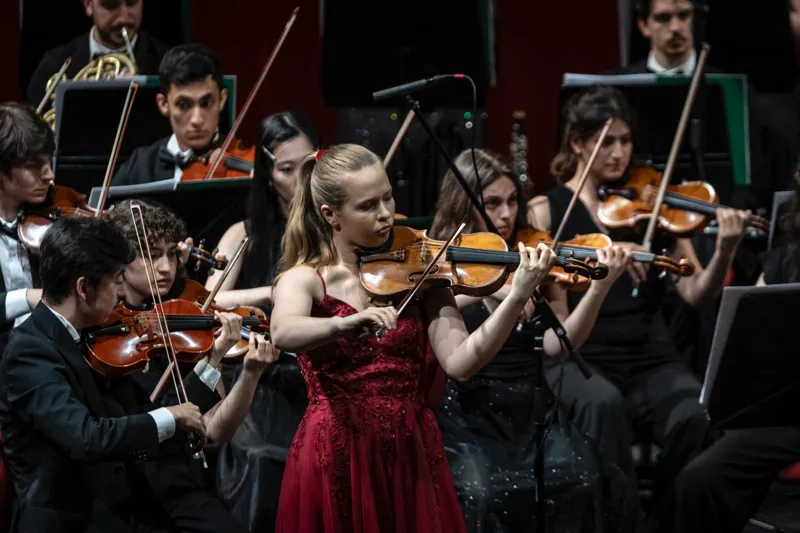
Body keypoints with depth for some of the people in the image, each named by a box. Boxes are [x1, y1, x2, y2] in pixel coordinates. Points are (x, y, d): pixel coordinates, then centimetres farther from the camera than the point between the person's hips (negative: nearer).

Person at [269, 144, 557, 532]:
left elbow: (459, 363, -9)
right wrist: (349, 324, -44)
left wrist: (517, 297, -21)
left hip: (413, 455, 2)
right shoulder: (303, 279, -3)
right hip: (337, 462, -2)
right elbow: (284, 335, -26)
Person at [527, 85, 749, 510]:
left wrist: (725, 252, -18)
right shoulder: (546, 210, 6)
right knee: (603, 404, -36)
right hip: (577, 358, -2)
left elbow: (695, 293, 1)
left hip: (649, 359, 2)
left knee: (695, 418, -27)